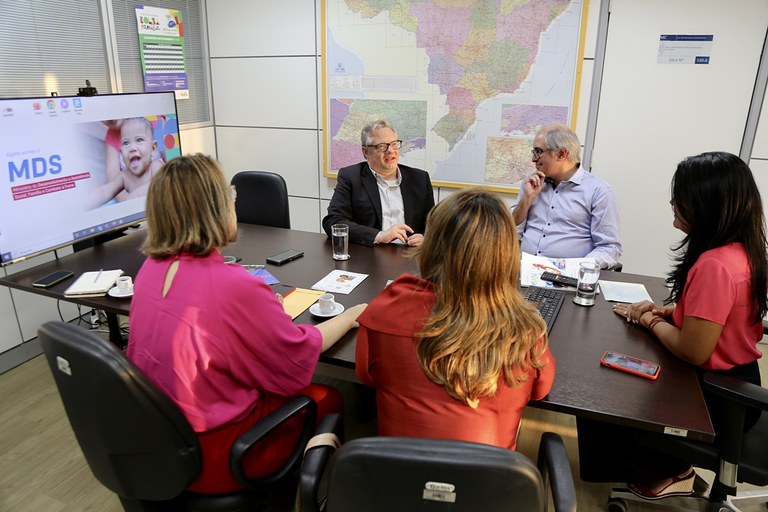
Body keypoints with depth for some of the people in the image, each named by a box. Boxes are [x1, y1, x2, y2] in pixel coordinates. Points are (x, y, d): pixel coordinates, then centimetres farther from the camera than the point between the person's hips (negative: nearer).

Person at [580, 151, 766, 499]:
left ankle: (668, 472, 27)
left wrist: (651, 321, -10)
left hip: (718, 398, -8)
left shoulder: (715, 266, -31)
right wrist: (664, 310, 0)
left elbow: (692, 351, -27)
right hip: (734, 381, 9)